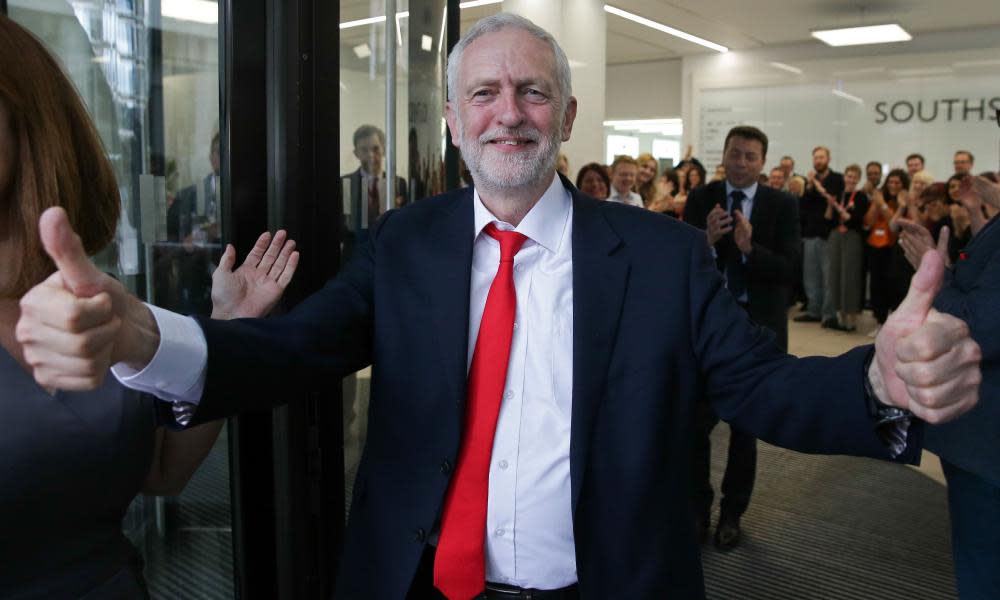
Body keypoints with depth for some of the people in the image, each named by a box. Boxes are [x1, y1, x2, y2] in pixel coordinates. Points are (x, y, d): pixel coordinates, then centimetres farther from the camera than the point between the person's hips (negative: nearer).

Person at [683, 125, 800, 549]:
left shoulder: (783, 205, -3)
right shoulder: (701, 199, -1)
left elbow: (788, 270, -12)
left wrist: (749, 247, -28)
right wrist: (708, 238, -27)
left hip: (758, 327, 0)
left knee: (745, 426, 12)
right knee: (696, 421, 1)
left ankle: (732, 513, 29)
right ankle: (698, 507, 22)